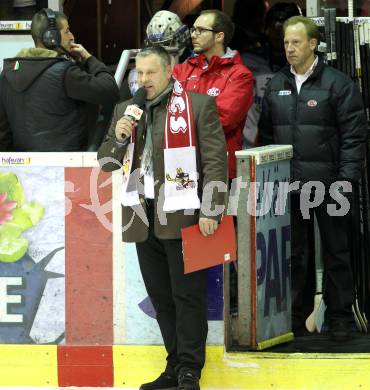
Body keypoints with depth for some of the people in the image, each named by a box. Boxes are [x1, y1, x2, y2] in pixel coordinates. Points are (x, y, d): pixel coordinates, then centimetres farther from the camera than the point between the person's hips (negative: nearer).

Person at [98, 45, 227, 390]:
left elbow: (215, 161, -5)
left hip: (183, 218, -6)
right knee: (161, 297, 10)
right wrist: (118, 137, -2)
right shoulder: (125, 110, 15)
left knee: (188, 297, -4)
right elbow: (105, 162, 19)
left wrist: (210, 211, -12)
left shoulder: (198, 106, -2)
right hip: (143, 219, 6)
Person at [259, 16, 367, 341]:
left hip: (327, 186, -4)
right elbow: (266, 135, 15)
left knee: (336, 253, 4)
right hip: (287, 186, 4)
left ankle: (341, 318, 11)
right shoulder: (275, 86, 11)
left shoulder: (337, 84, -5)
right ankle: (292, 316, 16)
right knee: (291, 253, 8)